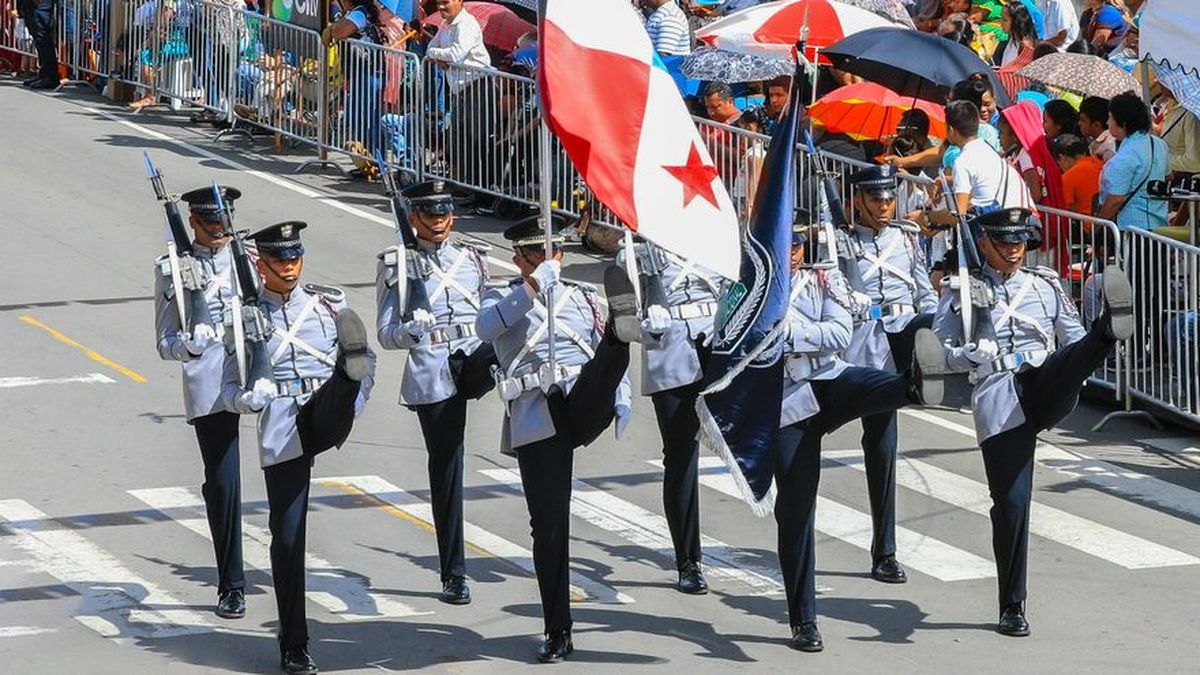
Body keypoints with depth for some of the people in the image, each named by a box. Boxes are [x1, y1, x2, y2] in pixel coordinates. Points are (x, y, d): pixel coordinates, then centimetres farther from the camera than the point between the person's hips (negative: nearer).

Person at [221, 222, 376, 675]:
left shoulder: (330, 304, 13)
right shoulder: (248, 317, 9)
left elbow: (365, 359, 15)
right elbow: (232, 391, 11)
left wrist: (353, 402, -4)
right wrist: (251, 398, -13)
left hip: (326, 418, 1)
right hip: (281, 433, 0)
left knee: (350, 328, -25)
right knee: (287, 536, -1)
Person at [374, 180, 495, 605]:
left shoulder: (473, 257, 16)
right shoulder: (397, 264, 5)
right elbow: (386, 335, 2)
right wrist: (412, 331, -20)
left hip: (475, 358, 3)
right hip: (431, 370, -3)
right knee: (445, 468, -1)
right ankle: (453, 575, 5)